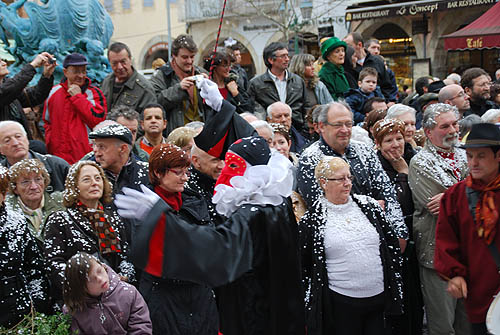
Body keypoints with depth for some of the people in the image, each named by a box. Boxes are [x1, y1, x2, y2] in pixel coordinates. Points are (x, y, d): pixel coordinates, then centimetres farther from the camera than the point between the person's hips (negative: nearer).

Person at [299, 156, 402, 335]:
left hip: (378, 297, 3)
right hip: (339, 304, -3)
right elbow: (303, 265, 3)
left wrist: (395, 286, 12)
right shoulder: (312, 220, -3)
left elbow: (392, 244, 13)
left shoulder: (369, 206, 6)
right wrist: (309, 303, 3)